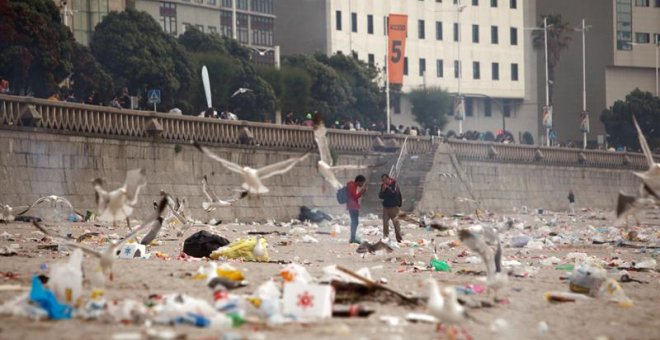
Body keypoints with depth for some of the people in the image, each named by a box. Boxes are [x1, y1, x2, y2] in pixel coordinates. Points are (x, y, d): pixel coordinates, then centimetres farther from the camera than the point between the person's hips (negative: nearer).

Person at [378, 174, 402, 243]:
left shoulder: (394, 184, -9)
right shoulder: (383, 186, 6)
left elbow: (395, 194, -22)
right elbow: (380, 196, 6)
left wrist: (387, 188, -22)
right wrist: (382, 190, -12)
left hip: (394, 206, -5)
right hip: (386, 206, 5)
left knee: (396, 222, -7)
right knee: (385, 223, 1)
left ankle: (399, 238, -1)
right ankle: (386, 238, 7)